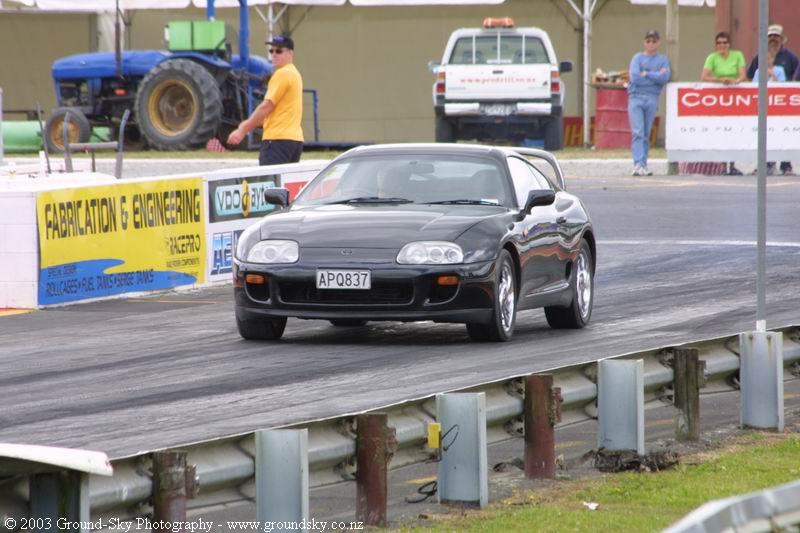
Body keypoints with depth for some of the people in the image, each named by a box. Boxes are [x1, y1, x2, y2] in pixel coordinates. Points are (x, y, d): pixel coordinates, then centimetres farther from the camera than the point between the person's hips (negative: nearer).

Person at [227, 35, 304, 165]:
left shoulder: (282, 74, -10)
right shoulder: (293, 74, 20)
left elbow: (266, 107, -13)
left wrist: (243, 130, -8)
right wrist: (249, 124, 20)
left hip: (278, 139, -10)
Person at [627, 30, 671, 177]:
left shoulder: (662, 60, 11)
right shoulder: (638, 58, 8)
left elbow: (665, 78, -6)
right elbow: (635, 77, -7)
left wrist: (646, 74, -6)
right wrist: (656, 76, -3)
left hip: (652, 99, 1)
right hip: (636, 98, -1)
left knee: (646, 134, 5)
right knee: (637, 132, -12)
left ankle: (643, 165, 8)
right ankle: (638, 164, -20)